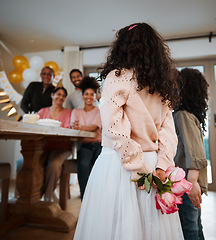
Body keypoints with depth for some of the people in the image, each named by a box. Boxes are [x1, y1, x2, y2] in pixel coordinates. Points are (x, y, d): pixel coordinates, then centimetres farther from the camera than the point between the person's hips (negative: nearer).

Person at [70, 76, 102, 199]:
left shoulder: (100, 111, 11)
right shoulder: (76, 111, 19)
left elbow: (95, 126, -8)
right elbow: (73, 126, 3)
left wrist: (80, 127, -27)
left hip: (99, 145, -1)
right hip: (84, 145, 1)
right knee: (84, 164, -32)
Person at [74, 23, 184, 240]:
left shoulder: (118, 77, -8)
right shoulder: (162, 85, 11)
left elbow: (115, 129, -18)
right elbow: (168, 131, 6)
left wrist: (142, 169, -13)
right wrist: (161, 166, 0)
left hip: (119, 163, -6)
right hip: (152, 161, 6)